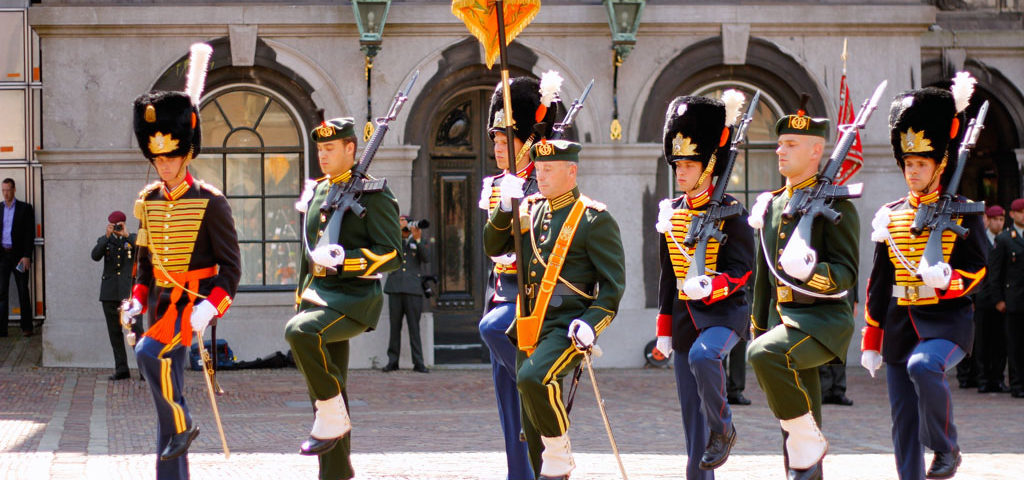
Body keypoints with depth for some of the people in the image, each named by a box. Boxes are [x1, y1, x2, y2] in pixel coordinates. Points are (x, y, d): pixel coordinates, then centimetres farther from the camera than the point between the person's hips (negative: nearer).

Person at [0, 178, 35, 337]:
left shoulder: (25, 208, 1)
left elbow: (30, 234, -3)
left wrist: (27, 256, -10)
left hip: (18, 256, -2)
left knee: (23, 291, 2)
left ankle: (27, 327, 9)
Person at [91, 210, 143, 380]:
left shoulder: (132, 239, 8)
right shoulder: (104, 240, 11)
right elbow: (95, 256, -7)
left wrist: (127, 235, -16)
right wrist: (107, 237, -15)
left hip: (129, 290, -3)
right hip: (110, 292, 3)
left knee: (135, 327, -12)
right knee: (114, 331, 5)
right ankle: (121, 369, 10)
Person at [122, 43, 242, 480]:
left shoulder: (210, 203, -8)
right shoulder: (149, 202, 9)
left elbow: (230, 265, -9)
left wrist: (211, 307, -22)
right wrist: (137, 300, 7)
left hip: (193, 301, -6)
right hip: (161, 300, 6)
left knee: (149, 354, -29)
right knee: (167, 375, 7)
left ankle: (181, 426, -10)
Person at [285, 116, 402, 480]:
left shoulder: (372, 194, -6)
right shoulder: (316, 193, 16)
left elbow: (392, 254, -12)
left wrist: (342, 259, -23)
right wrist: (301, 299, 24)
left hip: (354, 299, -7)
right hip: (319, 297, 8)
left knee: (299, 332, -33)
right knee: (325, 392, 7)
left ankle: (334, 417, -17)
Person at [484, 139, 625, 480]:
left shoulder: (594, 219, -5)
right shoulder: (530, 209, 13)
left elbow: (614, 282, -7)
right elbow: (493, 247, 12)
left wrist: (591, 323, -20)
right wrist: (504, 208, -3)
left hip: (567, 328, -7)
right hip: (530, 328, 7)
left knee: (533, 378, -31)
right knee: (534, 423, 9)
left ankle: (559, 453, -12)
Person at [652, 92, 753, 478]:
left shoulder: (730, 212, -7)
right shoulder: (671, 213, 9)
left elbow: (740, 271, -12)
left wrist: (709, 286, -31)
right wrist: (664, 330, 14)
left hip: (724, 311, -6)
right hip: (685, 315, 6)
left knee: (703, 356, -35)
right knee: (691, 414, 5)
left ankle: (723, 429, -14)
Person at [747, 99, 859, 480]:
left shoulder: (835, 204, -8)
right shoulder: (772, 205, 13)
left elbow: (847, 274, -13)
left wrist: (810, 272, -32)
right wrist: (757, 326, 20)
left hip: (821, 320, -7)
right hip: (783, 319, 7)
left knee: (764, 355, -33)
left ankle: (808, 441, -17)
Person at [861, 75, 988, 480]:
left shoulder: (962, 212, -1)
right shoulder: (891, 216, 11)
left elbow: (977, 270, -5)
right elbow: (879, 281, 14)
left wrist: (946, 278, -27)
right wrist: (871, 340, 12)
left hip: (946, 320, -5)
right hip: (900, 322, 5)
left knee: (923, 366, -34)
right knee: (904, 426, 3)